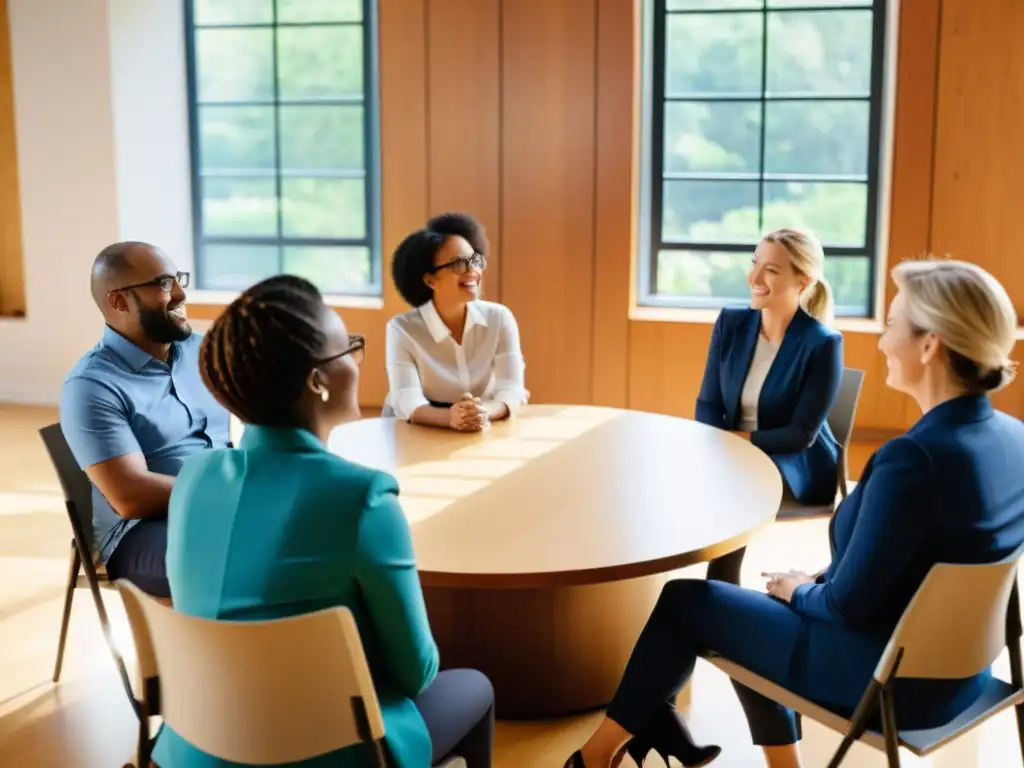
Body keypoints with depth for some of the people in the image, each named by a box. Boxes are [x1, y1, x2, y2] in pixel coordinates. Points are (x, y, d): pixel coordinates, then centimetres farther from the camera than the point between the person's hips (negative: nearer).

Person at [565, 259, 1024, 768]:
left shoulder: (915, 457, -30)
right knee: (759, 609, 26)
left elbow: (848, 605, -22)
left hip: (886, 675, -8)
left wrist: (800, 592, -2)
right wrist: (815, 584, 8)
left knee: (681, 601, 8)